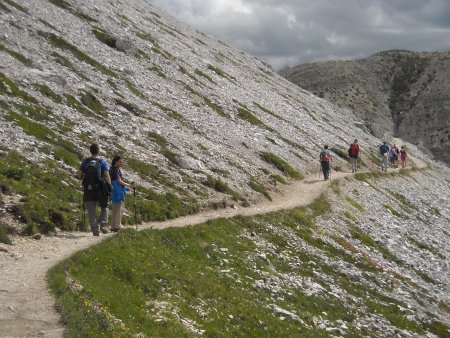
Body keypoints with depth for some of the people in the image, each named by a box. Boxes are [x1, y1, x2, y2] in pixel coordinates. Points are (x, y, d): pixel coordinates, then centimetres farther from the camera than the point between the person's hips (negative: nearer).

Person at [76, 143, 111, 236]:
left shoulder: (85, 162, 1)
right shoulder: (102, 162, -4)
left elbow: (79, 176, -1)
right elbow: (107, 176, -9)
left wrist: (77, 176, 22)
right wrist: (109, 187, 3)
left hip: (88, 190, 1)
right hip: (100, 190, -1)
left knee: (92, 211, 8)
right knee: (104, 207, 18)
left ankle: (95, 229, 2)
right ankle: (102, 224, 1)